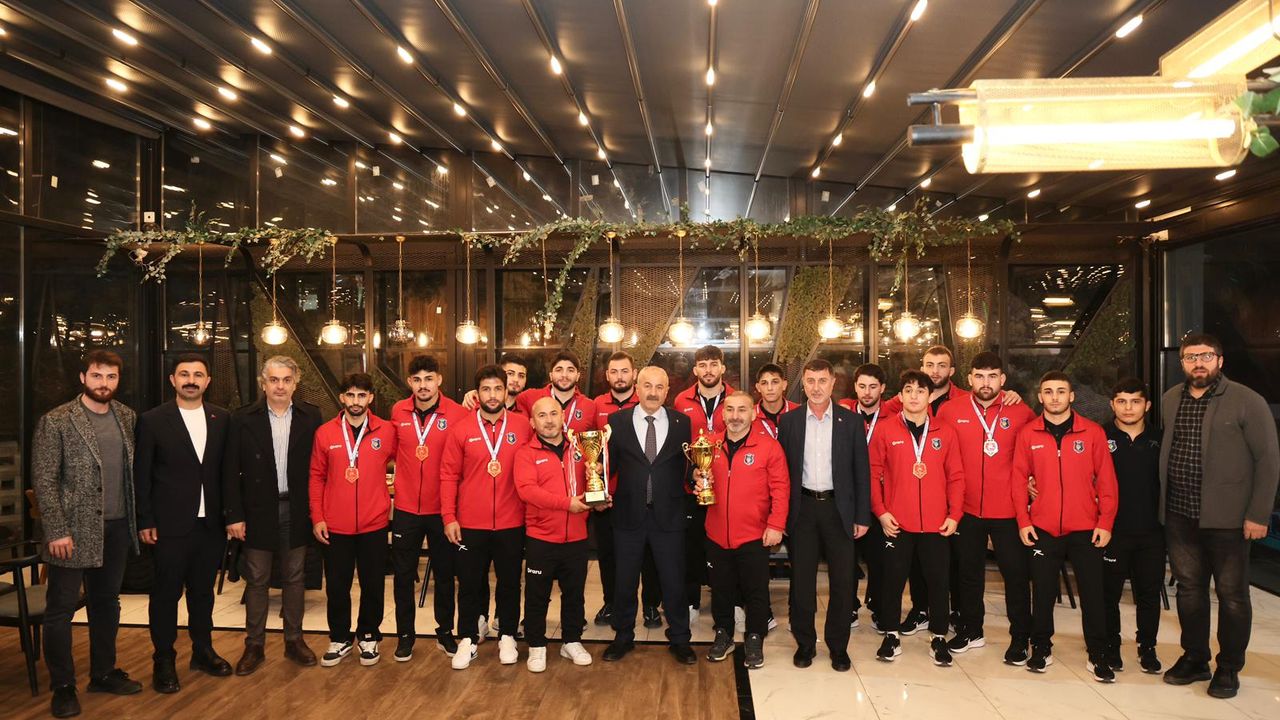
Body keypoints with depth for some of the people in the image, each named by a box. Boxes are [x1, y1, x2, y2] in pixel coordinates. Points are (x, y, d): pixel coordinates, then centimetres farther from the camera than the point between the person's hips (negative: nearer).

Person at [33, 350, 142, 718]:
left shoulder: (127, 417, 5)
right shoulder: (55, 421, -10)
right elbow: (43, 480, -11)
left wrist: (140, 519, 5)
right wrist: (57, 531, -15)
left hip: (116, 528, 5)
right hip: (73, 530, -5)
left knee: (106, 603, 16)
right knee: (61, 609, 5)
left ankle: (103, 673, 30)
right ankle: (62, 687, 18)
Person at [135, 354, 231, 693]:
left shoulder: (222, 419, 4)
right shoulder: (152, 420, -4)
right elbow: (141, 475, -3)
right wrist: (145, 521, -6)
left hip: (211, 523, 3)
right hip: (171, 524, -3)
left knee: (203, 590, 15)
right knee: (166, 593, 7)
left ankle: (203, 650, 29)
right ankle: (164, 661, 20)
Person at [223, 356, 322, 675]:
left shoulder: (310, 417, -1)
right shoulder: (243, 419, -3)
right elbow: (231, 472, -3)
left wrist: (316, 509, -3)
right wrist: (234, 515, -7)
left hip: (297, 511, 1)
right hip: (258, 512, -1)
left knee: (294, 578, 12)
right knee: (256, 580, 9)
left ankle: (294, 640, 25)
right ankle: (254, 645, 22)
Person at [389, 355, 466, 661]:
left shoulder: (457, 414, -11)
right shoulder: (398, 412, -2)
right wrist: (402, 480, 9)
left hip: (442, 508, -2)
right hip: (406, 509, 2)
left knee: (445, 573, 11)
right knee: (403, 574, 10)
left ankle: (445, 632, 28)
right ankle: (405, 634, 25)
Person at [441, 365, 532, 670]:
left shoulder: (522, 426, -2)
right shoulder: (461, 430, -3)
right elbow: (449, 476, -1)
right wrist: (449, 517, -6)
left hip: (511, 524, 0)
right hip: (470, 525, 0)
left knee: (509, 582, 12)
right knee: (470, 584, 11)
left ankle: (507, 637, 29)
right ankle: (467, 639, 27)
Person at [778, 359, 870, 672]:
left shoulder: (850, 421, 1)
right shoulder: (788, 421, 2)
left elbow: (861, 470, 2)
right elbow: (782, 470, 3)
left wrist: (862, 516, -2)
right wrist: (780, 514, -1)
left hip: (838, 509, 0)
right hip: (802, 508, 1)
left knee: (842, 581, 5)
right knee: (801, 579, 7)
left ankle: (838, 645, 21)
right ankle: (805, 643, 22)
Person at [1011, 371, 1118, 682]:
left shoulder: (1093, 432, -1)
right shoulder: (1028, 434, 1)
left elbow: (1106, 479, 0)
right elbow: (1018, 478, 2)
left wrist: (1105, 522, -5)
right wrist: (1023, 521, -3)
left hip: (1086, 529, 0)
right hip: (1042, 528, 1)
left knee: (1092, 592, 5)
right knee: (1043, 592, 8)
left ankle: (1097, 655, 18)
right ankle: (1041, 648, 22)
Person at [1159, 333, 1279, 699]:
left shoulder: (1247, 401, -7)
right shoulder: (1170, 399, 8)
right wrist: (1163, 503, 7)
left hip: (1226, 517, -4)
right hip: (1179, 515, 5)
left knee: (1232, 593, 6)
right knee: (1189, 588, 14)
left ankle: (1229, 668, 20)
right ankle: (1194, 659, 28)